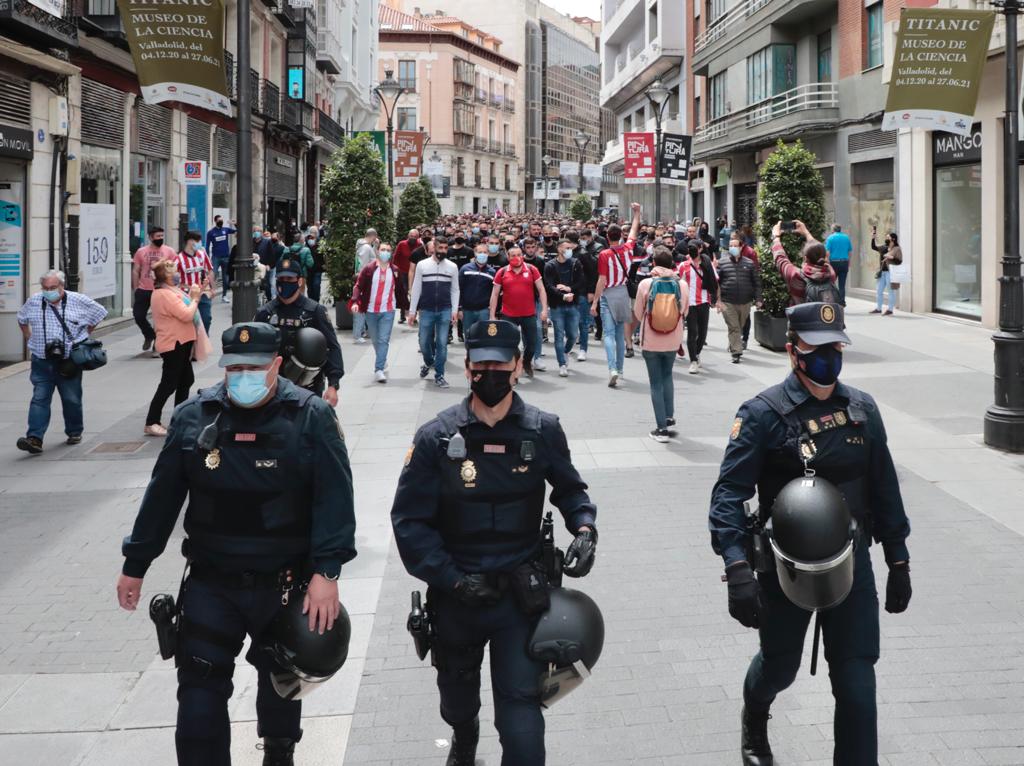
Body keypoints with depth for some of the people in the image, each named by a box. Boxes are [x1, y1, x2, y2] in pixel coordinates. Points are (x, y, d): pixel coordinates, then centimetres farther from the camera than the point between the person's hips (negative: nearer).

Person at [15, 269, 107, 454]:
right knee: (39, 399, -8)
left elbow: (99, 314, 10)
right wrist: (29, 339, 15)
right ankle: (34, 439, -14)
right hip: (42, 362, 1)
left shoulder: (79, 301, -4)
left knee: (72, 400, 9)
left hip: (69, 362, -1)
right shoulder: (33, 302, 2)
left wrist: (83, 335, 10)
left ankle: (74, 432, 28)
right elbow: (22, 319, 23)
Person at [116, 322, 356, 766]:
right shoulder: (193, 416, -2)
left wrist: (326, 572, -23)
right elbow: (162, 496, 6)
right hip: (210, 584, 1)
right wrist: (135, 565, 10)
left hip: (285, 586, -1)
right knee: (200, 689, -1)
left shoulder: (311, 417, -10)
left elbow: (334, 498, -15)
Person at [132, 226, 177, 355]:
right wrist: (135, 289, 2)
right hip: (143, 290, 2)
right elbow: (136, 271, 7)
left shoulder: (169, 251, -1)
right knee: (138, 316, 3)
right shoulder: (141, 252, 3)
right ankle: (149, 335, 30)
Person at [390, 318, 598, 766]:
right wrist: (453, 579, -17)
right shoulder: (437, 437, -10)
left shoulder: (543, 431, -7)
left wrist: (585, 527, -11)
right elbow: (409, 519, -10)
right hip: (456, 595, 2)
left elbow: (569, 489, 10)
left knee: (521, 707, -12)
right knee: (457, 697, 26)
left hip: (522, 593, -1)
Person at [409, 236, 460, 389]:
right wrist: (412, 311, 1)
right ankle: (428, 362, 37)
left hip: (445, 311, 0)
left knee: (442, 343, -2)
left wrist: (455, 311, -3)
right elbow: (416, 289, 3)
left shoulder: (452, 267, 3)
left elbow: (455, 290, 6)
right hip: (426, 311, 0)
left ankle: (439, 375, 7)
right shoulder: (422, 265, 0)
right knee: (424, 342, 7)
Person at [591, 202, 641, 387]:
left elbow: (602, 280, -15)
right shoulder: (627, 249, -1)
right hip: (623, 292, 5)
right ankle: (620, 368, 24)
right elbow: (634, 230, 19)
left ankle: (612, 369, -24)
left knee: (609, 333, -8)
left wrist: (595, 302, -10)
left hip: (608, 294, -5)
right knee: (621, 333, 16)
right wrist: (637, 213, 32)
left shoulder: (604, 255, -14)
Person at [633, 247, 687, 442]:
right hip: (673, 340, 2)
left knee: (656, 382, 6)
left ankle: (662, 428, 6)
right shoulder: (682, 284, -9)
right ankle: (669, 418, 19)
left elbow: (638, 313, -2)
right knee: (667, 376, 24)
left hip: (650, 340, -2)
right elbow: (684, 312, 3)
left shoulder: (645, 284, -13)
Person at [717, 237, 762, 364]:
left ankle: (733, 346, 33)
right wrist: (718, 300, -7)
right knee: (733, 327, -6)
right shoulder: (722, 263, 3)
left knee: (741, 327, 13)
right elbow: (716, 283, 1)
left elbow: (756, 282, 8)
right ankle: (736, 353, -6)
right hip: (728, 302, -2)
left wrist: (758, 299, 1)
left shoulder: (749, 263, 7)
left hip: (745, 302, 2)